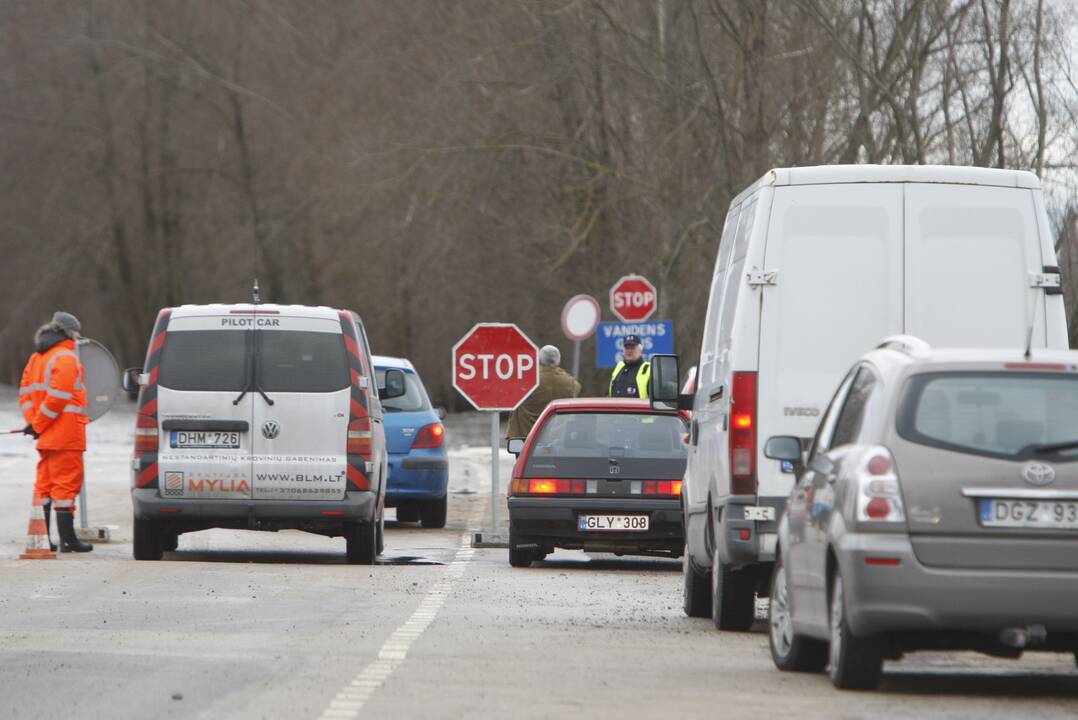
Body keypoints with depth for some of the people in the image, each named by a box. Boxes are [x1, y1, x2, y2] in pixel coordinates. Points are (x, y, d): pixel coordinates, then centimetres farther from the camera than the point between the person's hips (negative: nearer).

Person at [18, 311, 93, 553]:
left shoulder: (37, 358, 17)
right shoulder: (66, 358, -12)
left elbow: (26, 393, 13)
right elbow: (57, 397, -20)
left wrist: (33, 422, 3)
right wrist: (38, 426, -12)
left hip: (47, 436, 9)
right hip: (66, 436, -9)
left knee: (45, 485, 12)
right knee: (66, 484, -7)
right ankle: (67, 539, -9)